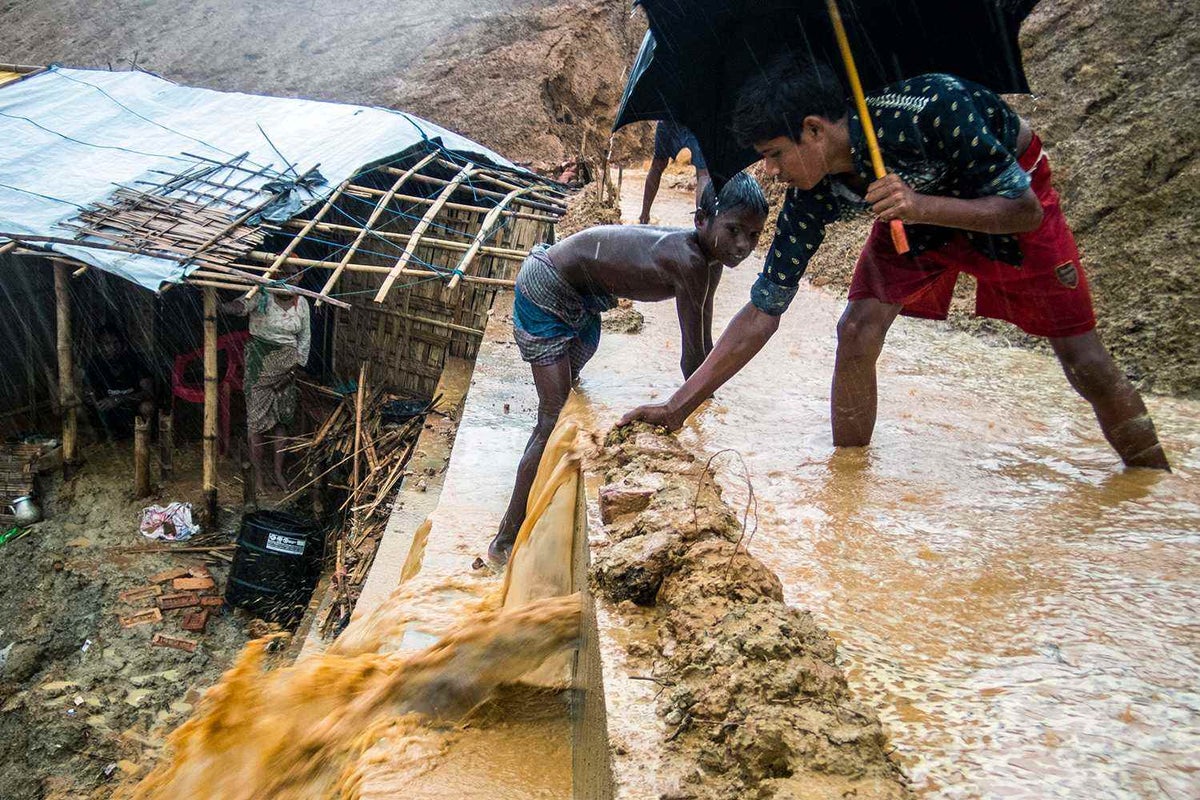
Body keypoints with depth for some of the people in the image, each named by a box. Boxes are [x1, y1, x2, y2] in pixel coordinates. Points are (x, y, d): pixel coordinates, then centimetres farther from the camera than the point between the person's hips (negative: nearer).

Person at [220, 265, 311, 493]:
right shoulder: (262, 297, -12)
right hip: (260, 364, -4)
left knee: (282, 417, 9)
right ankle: (258, 472, 11)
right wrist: (223, 307, -55)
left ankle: (278, 469, 22)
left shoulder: (301, 303, 2)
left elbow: (305, 337, 8)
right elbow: (241, 305, -32)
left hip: (286, 365, 4)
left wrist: (294, 368, 1)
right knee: (258, 417, -2)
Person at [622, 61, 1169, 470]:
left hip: (1010, 197, -3)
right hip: (914, 208, 3)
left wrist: (921, 208, -47)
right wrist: (678, 406, -25)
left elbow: (1025, 211, -29)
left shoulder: (929, 110, -39)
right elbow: (762, 313, -21)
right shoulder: (812, 197, -24)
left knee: (1087, 365, -5)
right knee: (858, 330, -18)